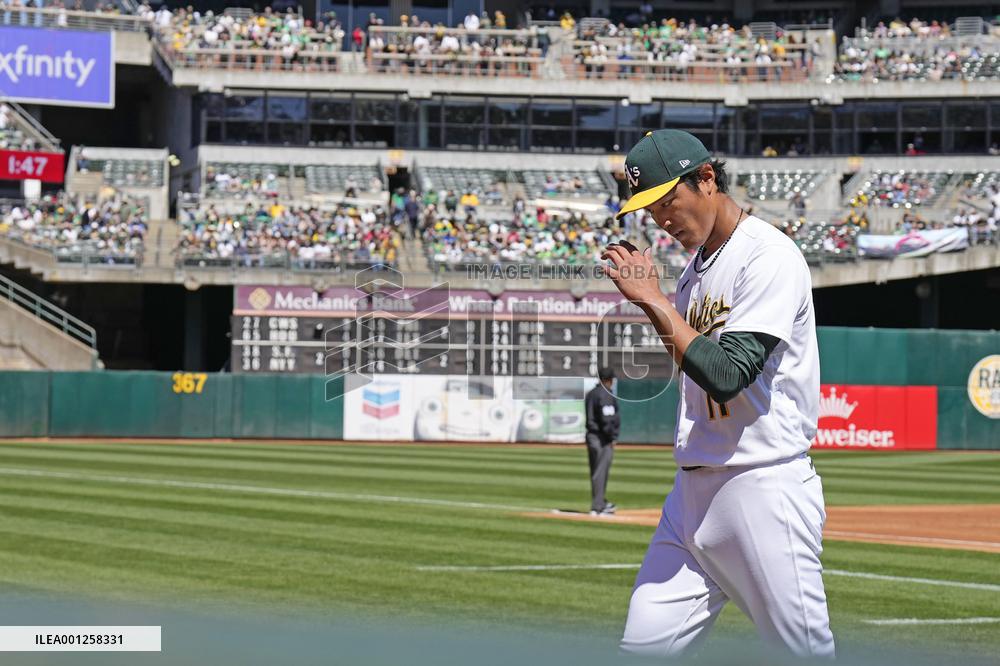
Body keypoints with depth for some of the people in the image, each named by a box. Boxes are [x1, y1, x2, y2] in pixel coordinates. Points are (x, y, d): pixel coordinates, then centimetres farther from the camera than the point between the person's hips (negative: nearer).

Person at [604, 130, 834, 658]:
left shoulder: (770, 257, -13)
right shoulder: (697, 263, 14)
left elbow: (727, 373, -22)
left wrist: (655, 300, -15)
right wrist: (647, 297, 8)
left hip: (764, 489, -8)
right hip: (693, 491, 8)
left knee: (806, 652, -3)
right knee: (643, 646, 2)